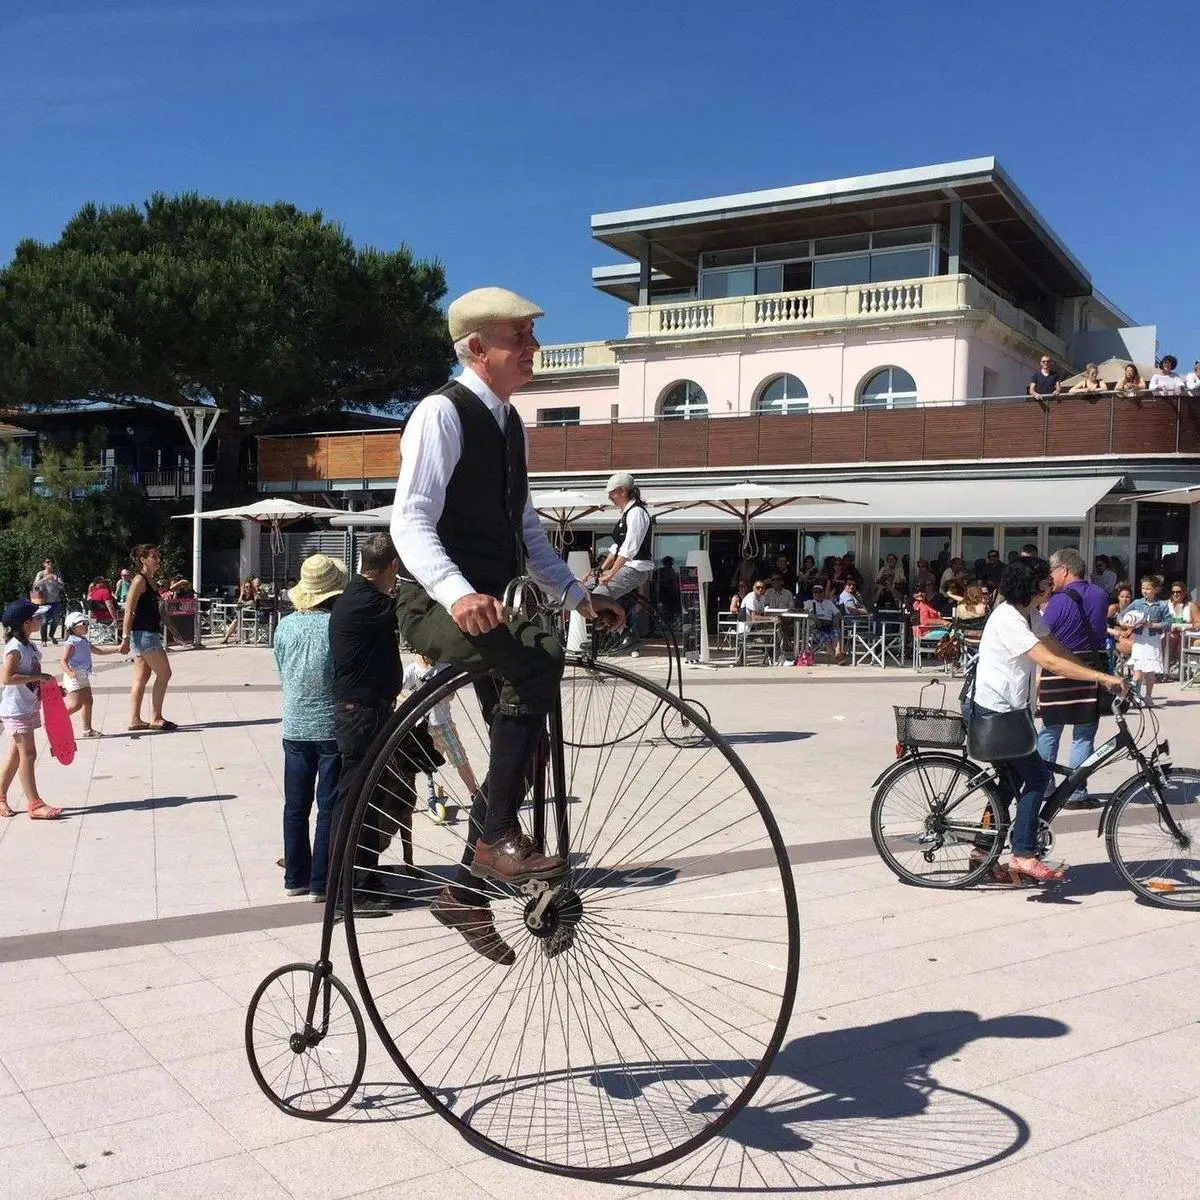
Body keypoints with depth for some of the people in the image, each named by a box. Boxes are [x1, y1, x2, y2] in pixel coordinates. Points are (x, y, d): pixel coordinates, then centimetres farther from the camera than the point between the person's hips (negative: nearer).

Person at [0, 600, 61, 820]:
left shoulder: (28, 645, 11)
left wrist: (49, 685, 14)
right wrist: (38, 677, -25)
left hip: (29, 707, 9)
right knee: (28, 754, -7)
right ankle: (34, 804, -4)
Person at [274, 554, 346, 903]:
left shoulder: (285, 625, -1)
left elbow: (281, 677, 9)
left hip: (294, 727, 4)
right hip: (333, 727, -4)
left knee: (295, 806, 13)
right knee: (330, 808, 4)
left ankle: (295, 877, 21)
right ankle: (321, 883, 7)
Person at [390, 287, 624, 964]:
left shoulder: (509, 424, 17)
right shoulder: (443, 413, -9)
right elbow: (411, 520, -20)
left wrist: (577, 594, 11)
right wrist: (457, 593, -36)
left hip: (496, 604, 9)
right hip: (440, 604, -9)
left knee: (521, 743, 8)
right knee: (535, 667, -34)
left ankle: (467, 893, 23)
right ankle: (497, 837, -21)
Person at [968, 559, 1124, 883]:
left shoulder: (1030, 615, 9)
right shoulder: (1008, 621, -23)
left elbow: (1058, 650, 9)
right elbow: (1051, 663, -30)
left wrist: (1098, 678, -1)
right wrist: (1102, 677, -29)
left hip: (1008, 710, 10)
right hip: (993, 713, -10)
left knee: (1012, 780, 15)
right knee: (1038, 776, -7)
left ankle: (984, 848, 23)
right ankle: (1023, 856, -3)